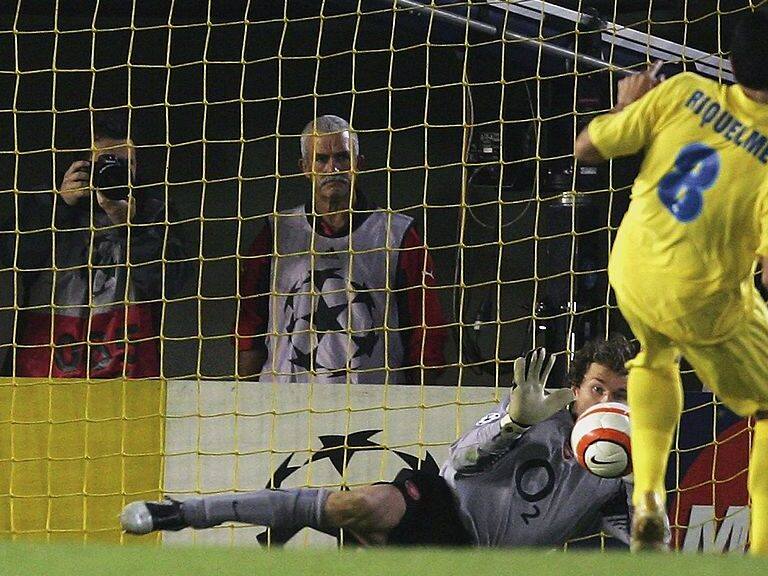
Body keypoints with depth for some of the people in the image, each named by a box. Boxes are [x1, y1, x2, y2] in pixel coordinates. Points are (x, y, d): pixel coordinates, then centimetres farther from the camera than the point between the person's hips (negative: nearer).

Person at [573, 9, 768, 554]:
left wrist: (627, 105, 13)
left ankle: (648, 498, 22)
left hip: (632, 277, 4)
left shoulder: (683, 93, -12)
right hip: (707, 305, -4)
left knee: (655, 358, 36)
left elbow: (587, 149, -4)